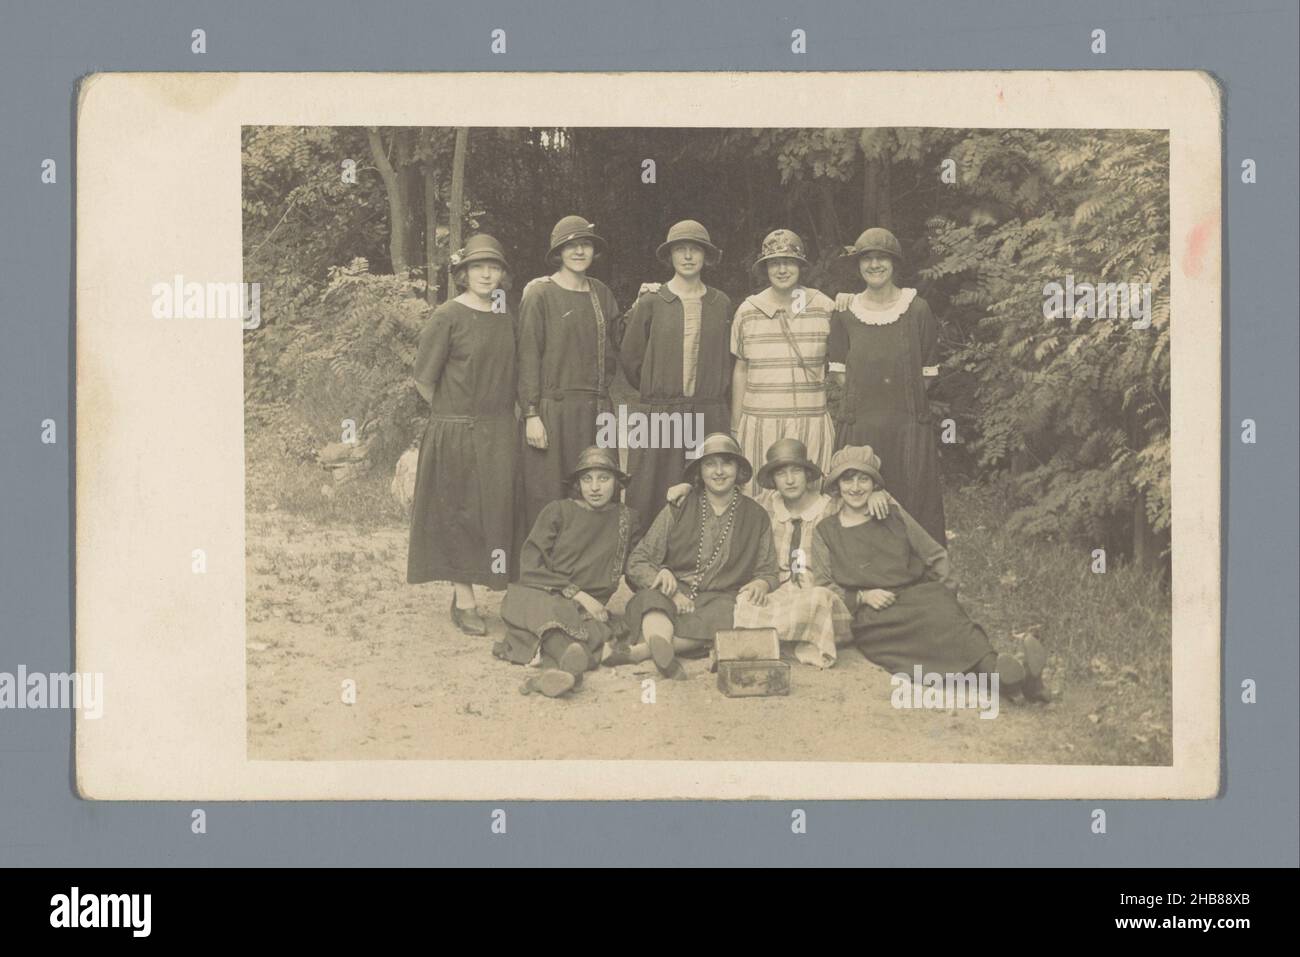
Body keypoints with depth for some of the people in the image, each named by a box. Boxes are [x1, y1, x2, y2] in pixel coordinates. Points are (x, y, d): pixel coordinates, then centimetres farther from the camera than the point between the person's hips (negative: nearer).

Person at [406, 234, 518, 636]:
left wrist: (501, 413, 10)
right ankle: (464, 602, 6)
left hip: (499, 432, 5)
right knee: (460, 513, 0)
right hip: (456, 432, -5)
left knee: (497, 510, 4)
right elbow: (423, 379, -6)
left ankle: (466, 592, 14)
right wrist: (453, 410, 2)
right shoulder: (448, 316, -8)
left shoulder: (505, 317, 9)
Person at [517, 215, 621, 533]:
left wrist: (602, 386, 11)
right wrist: (531, 414, -13)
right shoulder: (539, 293, -2)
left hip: (596, 409, 5)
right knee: (548, 498, -5)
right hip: (553, 409, -5)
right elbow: (528, 355, -7)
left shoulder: (601, 293, 13)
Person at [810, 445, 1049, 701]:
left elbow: (936, 557, 20)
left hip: (920, 597, 3)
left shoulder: (893, 516, 19)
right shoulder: (825, 532, 13)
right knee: (931, 619, -35)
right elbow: (823, 587, 8)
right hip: (872, 621, -3)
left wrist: (946, 594, 5)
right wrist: (862, 597, -8)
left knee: (941, 609, -34)